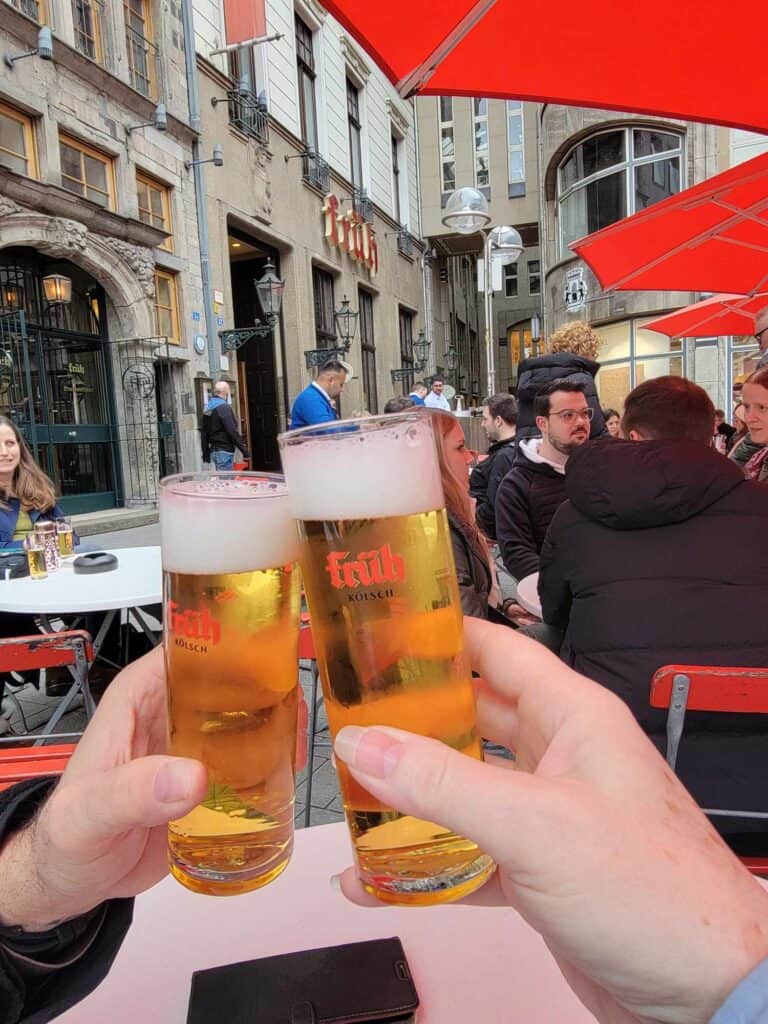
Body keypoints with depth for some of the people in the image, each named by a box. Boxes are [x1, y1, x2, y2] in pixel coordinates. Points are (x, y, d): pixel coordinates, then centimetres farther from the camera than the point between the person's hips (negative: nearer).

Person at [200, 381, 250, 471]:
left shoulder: (207, 409, 14)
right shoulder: (224, 408, -13)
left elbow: (203, 434, 18)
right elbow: (233, 432, -19)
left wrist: (206, 453, 24)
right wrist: (245, 451, -16)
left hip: (213, 451, 9)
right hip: (225, 451, -9)